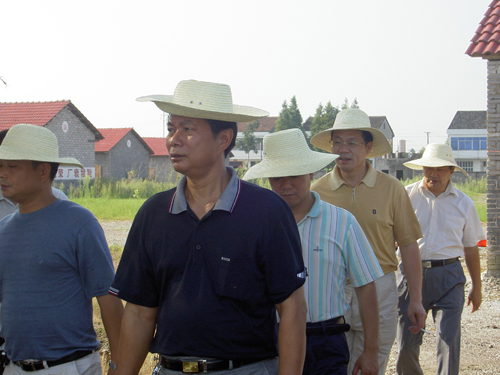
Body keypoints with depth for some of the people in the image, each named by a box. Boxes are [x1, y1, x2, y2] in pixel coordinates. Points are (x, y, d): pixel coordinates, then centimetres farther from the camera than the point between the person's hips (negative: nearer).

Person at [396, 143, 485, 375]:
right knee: (406, 343, 2)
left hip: (448, 276, 0)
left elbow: (470, 248, 16)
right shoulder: (406, 195, 3)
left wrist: (476, 287, 18)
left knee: (449, 341, -8)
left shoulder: (463, 203, 7)